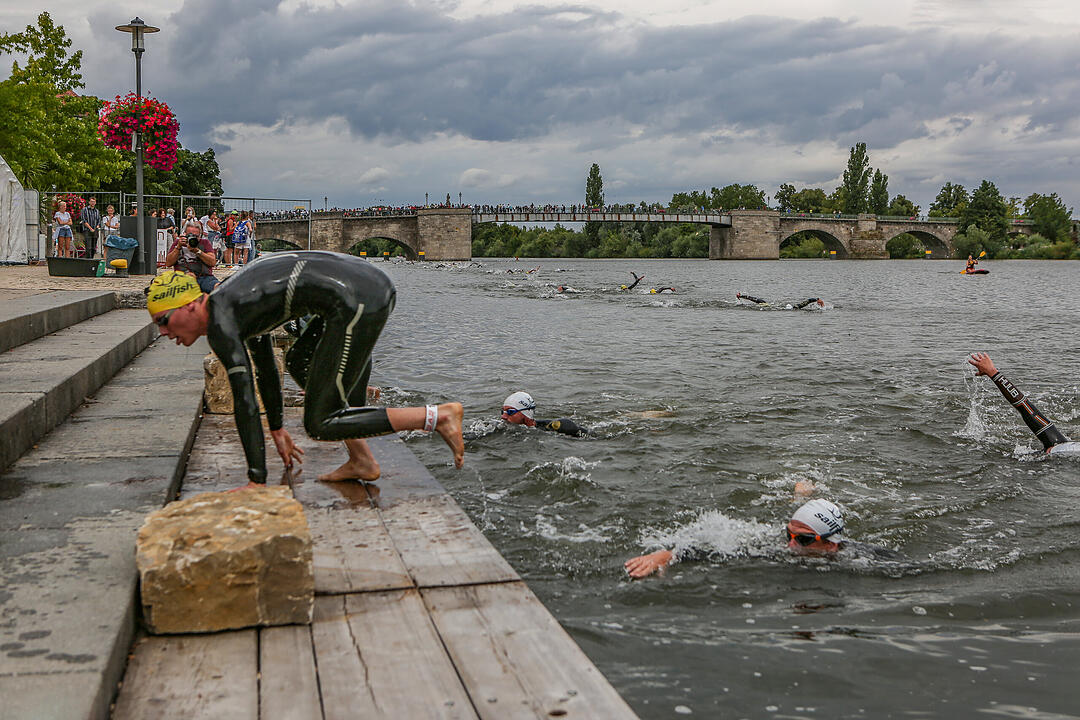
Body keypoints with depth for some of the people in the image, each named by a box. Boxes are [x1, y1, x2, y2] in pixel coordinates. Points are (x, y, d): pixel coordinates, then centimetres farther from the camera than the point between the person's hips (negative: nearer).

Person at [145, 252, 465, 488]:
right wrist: (277, 430, 48)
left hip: (357, 302, -10)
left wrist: (256, 482, -9)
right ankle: (362, 461, 25)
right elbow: (264, 368, 37)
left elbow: (244, 399, -10)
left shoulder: (220, 320, -5)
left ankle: (438, 416, -8)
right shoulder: (237, 304, 24)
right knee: (300, 361, 30)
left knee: (320, 424, -1)